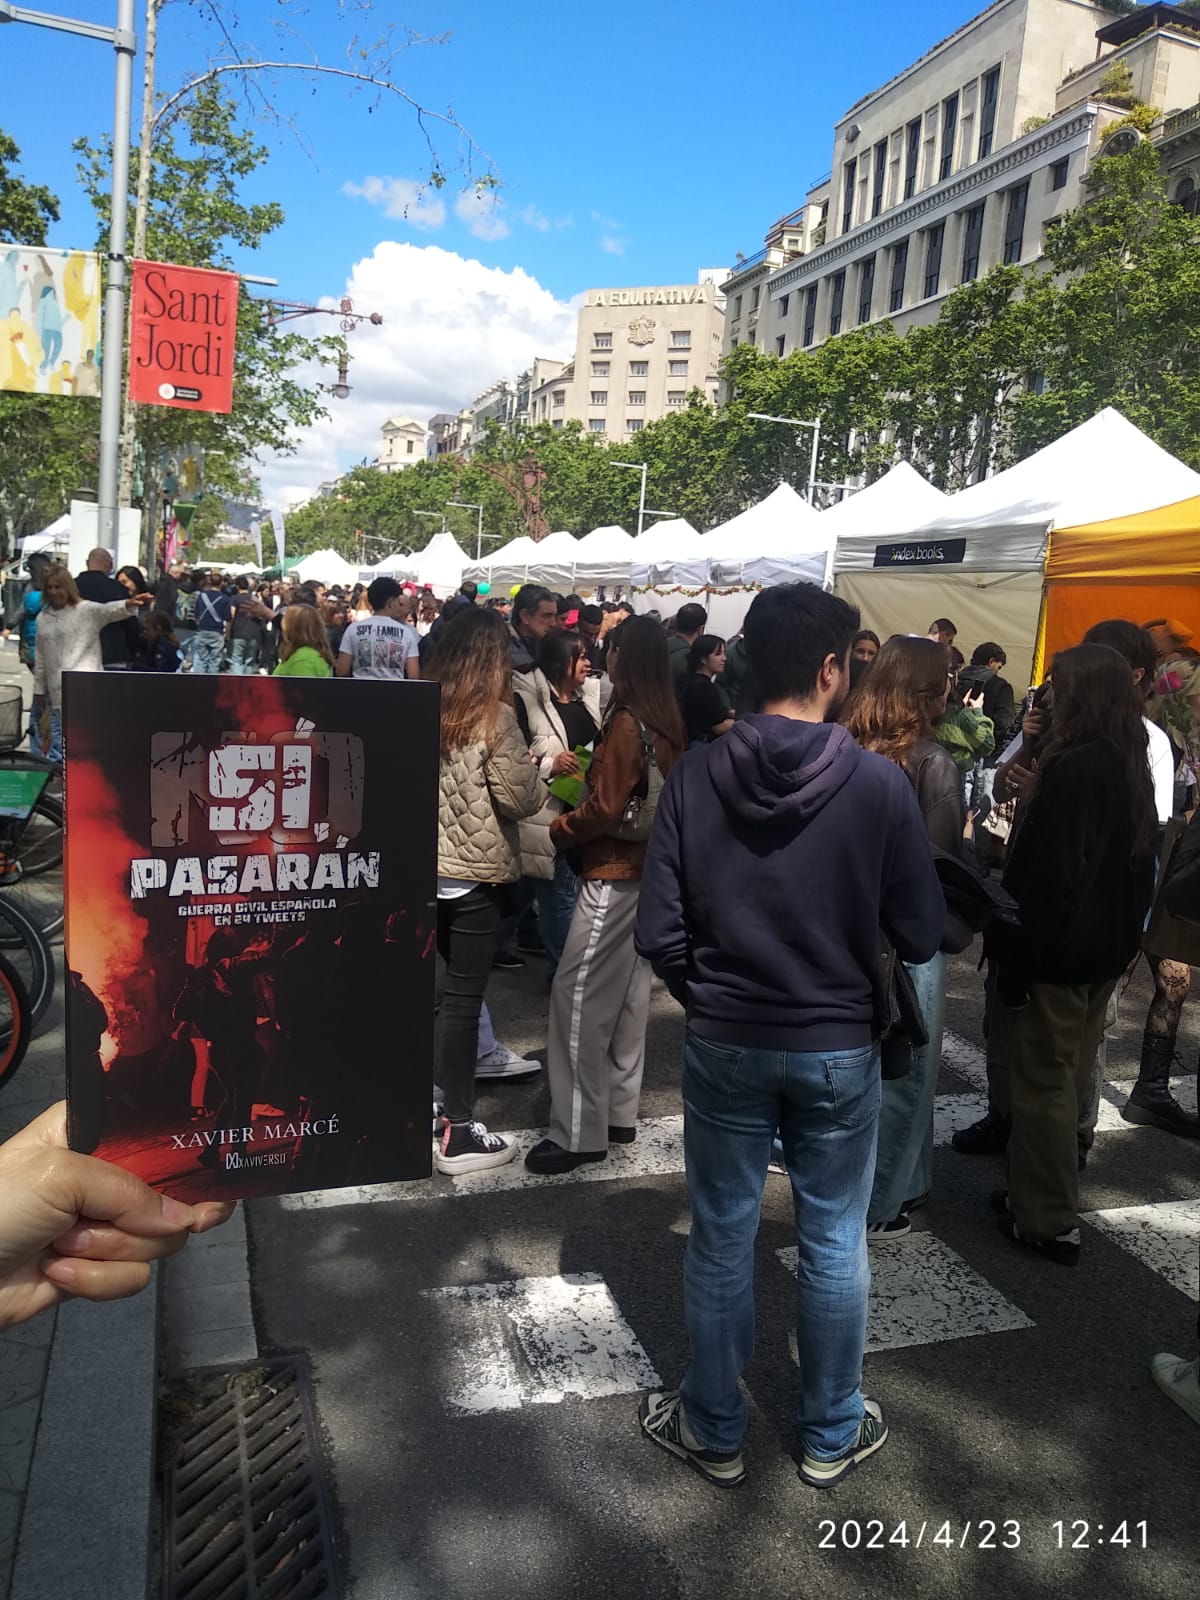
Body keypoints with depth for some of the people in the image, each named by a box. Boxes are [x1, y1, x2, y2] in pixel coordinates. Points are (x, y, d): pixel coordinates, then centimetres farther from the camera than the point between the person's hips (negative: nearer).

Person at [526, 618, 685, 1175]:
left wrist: (553, 831, -5)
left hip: (614, 873, -9)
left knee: (578, 994, -4)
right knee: (627, 992, 15)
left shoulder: (627, 722, -18)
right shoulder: (668, 720, 7)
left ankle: (578, 1132, 2)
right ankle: (618, 1113, 25)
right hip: (648, 868, 9)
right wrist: (592, 771, 10)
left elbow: (604, 810, -18)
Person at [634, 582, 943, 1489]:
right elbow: (921, 935, -9)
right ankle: (832, 1436, 35)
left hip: (726, 1044, 1)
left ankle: (715, 1432, 34)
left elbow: (659, 933, -11)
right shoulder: (880, 784, -15)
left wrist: (709, 997, 7)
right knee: (835, 1246, 17)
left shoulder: (695, 777, -12)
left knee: (721, 1242, 16)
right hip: (840, 1046, 0)